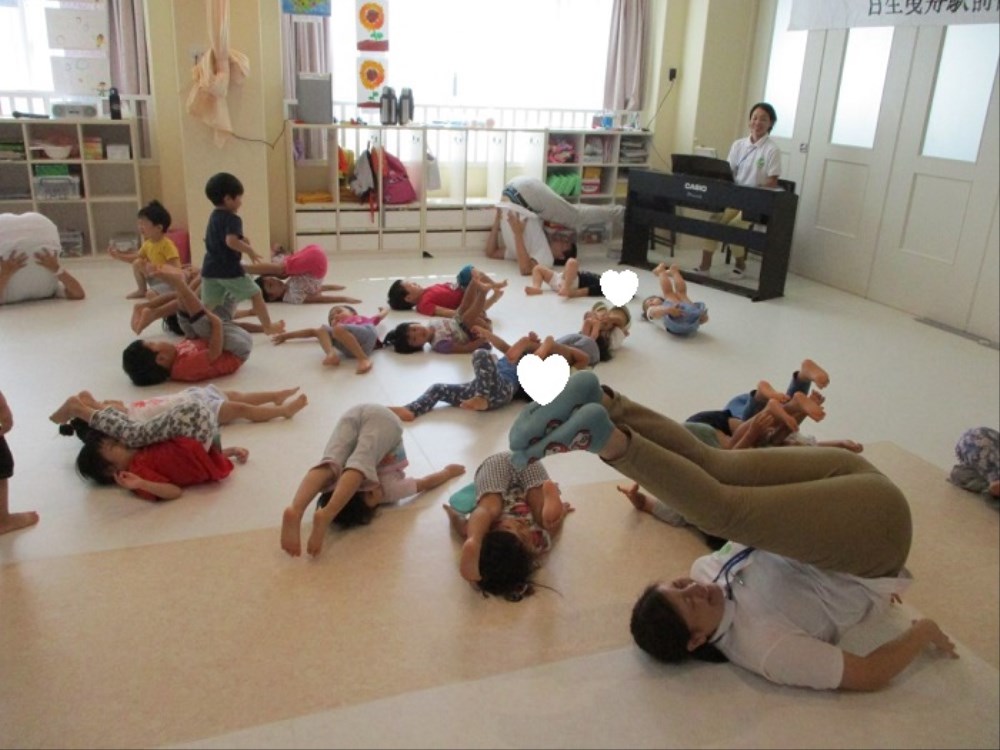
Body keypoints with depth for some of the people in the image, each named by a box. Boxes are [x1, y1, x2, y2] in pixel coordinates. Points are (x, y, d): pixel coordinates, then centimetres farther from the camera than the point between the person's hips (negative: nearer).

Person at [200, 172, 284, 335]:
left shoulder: (213, 216, 14)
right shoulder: (233, 219, -14)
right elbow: (231, 241, -30)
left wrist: (242, 241, 17)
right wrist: (250, 250, -18)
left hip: (210, 269, 7)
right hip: (230, 269, -7)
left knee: (207, 306, 9)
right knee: (256, 294, 11)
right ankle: (268, 326, 19)